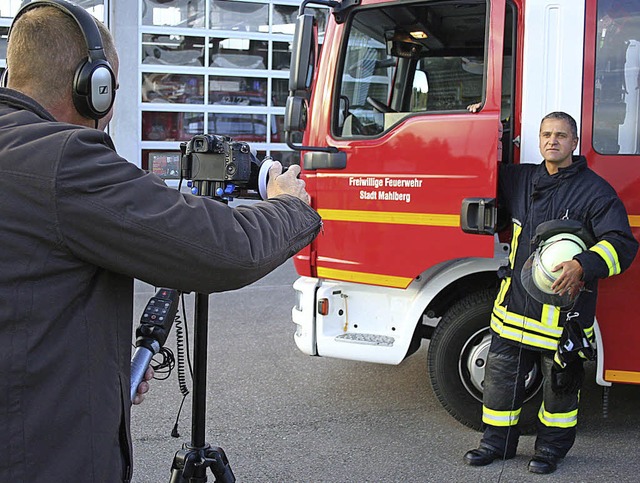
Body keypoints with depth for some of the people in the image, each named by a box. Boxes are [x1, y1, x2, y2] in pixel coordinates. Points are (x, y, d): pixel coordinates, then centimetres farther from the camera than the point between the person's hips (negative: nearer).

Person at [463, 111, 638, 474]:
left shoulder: (595, 190, -8)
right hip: (516, 300, 5)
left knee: (560, 381, 10)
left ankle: (552, 445, 28)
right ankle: (498, 442, 26)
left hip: (563, 306, -4)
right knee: (501, 375, 10)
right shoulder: (519, 179, 9)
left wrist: (583, 266, -33)